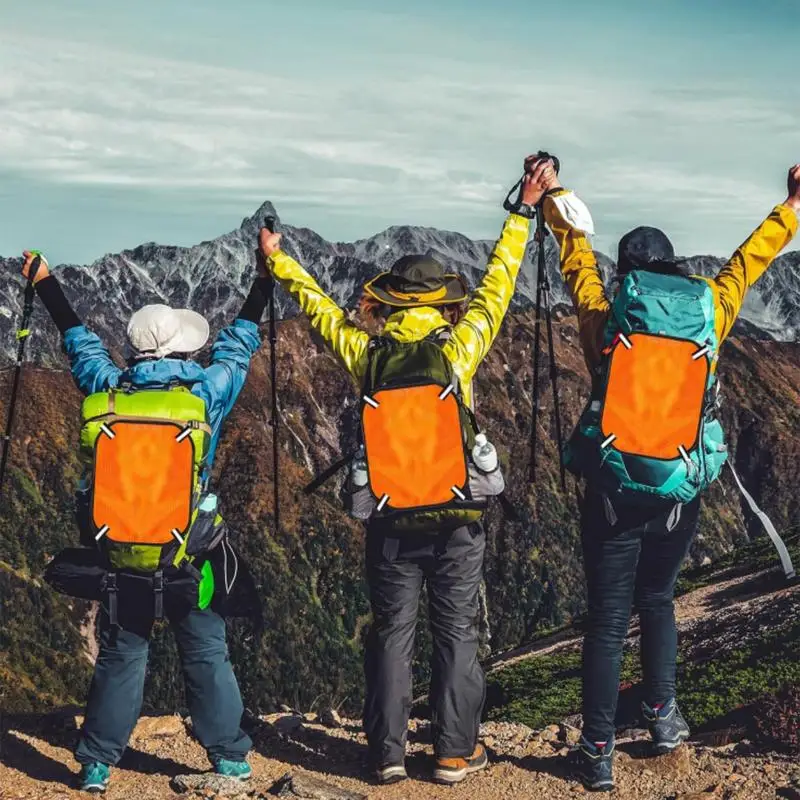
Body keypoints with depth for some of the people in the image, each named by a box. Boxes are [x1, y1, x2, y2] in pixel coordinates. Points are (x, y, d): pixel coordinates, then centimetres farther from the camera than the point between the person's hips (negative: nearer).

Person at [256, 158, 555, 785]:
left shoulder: (366, 352, -4)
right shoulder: (459, 347, -8)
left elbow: (317, 304, 11)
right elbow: (497, 283, 1)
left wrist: (278, 260, 27)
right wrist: (524, 212, 11)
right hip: (457, 516, -1)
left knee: (392, 633, 11)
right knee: (456, 633, 10)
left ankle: (388, 753, 15)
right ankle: (455, 752, 15)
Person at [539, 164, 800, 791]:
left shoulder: (604, 317, -3)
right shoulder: (708, 311, 0)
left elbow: (576, 255, 13)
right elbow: (749, 262, 17)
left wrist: (553, 194, 30)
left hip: (613, 492, -2)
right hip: (680, 495, 2)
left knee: (608, 619, 5)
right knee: (658, 599, 26)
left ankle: (598, 753, 8)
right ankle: (662, 714, 27)